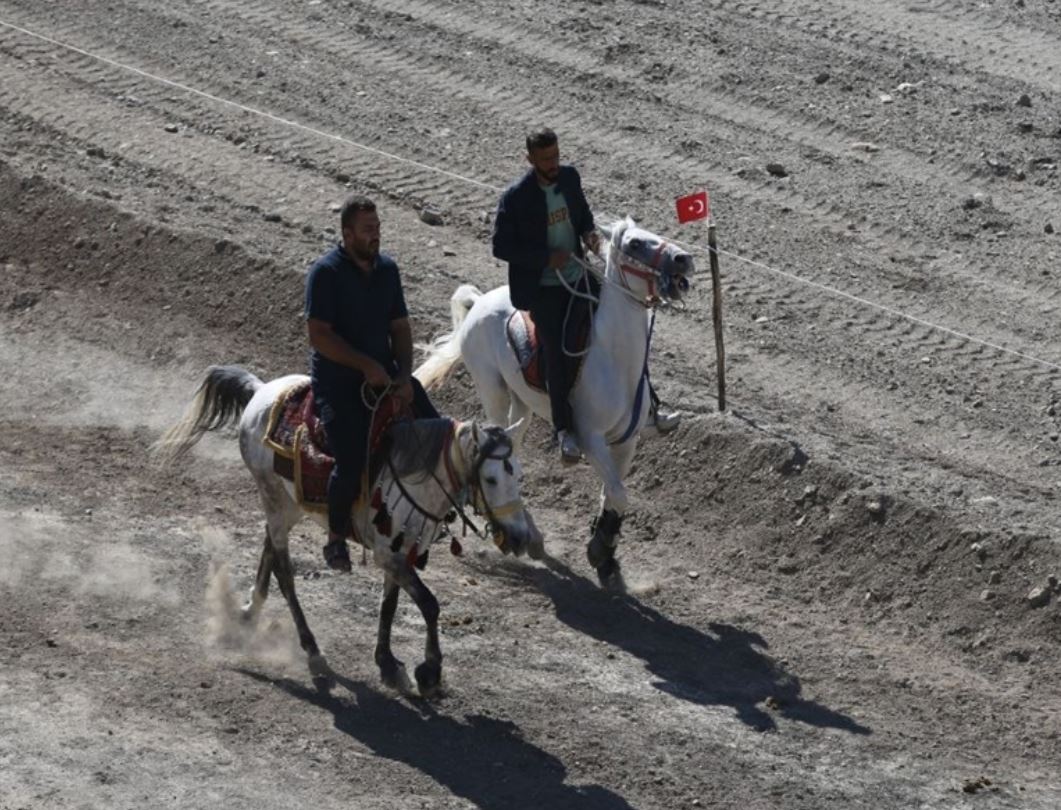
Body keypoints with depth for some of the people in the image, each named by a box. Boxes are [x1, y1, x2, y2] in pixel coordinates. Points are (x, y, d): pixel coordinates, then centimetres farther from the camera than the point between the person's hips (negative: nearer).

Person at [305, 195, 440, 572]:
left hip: (383, 373, 6)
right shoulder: (326, 272, -12)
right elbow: (318, 335, -16)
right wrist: (366, 366, -20)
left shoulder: (387, 268, 7)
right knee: (353, 462, -20)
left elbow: (400, 327, 11)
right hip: (337, 380, -6)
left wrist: (404, 374, -5)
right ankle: (336, 538, 2)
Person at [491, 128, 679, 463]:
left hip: (579, 278, 6)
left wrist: (589, 233, -5)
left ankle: (649, 407, 14)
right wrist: (546, 258, -21)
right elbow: (501, 246, -13)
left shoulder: (569, 177, -1)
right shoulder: (515, 197, -17)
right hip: (543, 289, -6)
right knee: (558, 353, -13)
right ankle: (564, 430, -1)